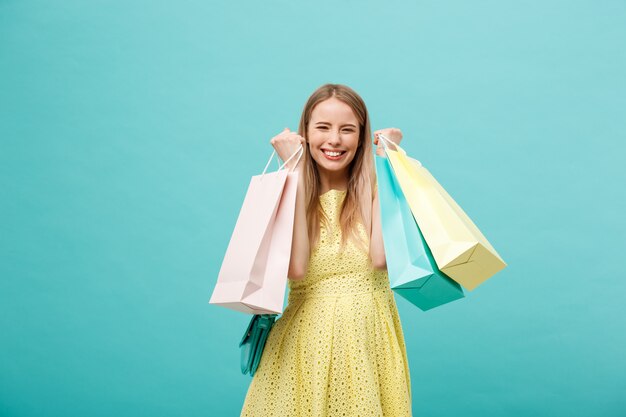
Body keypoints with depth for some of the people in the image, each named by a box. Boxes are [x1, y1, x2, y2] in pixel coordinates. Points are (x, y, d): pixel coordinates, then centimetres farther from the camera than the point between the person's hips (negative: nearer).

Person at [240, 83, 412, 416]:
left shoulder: (374, 188, 0)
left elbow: (381, 257, -19)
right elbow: (295, 269, -18)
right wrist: (295, 171, -13)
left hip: (369, 338, 0)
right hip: (307, 339, 0)